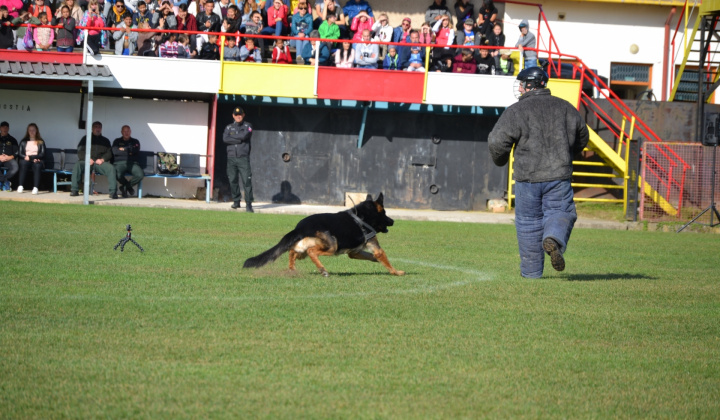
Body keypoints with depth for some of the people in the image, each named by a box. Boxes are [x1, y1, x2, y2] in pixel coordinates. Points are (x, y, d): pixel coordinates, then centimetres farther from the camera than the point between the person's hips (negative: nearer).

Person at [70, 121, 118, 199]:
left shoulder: (105, 141, 24)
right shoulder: (86, 138, 19)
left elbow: (109, 153, 12)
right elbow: (80, 152, 9)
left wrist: (102, 159, -9)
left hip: (100, 163, 1)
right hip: (87, 162, -1)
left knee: (111, 168, -31)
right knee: (77, 165, -34)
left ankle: (113, 192, -32)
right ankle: (74, 190, -33)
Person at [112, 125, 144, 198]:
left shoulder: (135, 142, 21)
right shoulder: (117, 141, 19)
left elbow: (135, 150, -2)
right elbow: (115, 151, -1)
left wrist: (123, 149, 2)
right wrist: (129, 152, 1)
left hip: (132, 163, 1)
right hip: (119, 163, -1)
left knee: (140, 174, -31)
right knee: (118, 174, -37)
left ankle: (125, 187, -4)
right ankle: (129, 187, -4)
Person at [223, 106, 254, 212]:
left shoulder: (248, 126, 9)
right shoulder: (229, 127, 15)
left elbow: (244, 136, -11)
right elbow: (225, 139, -3)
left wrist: (232, 137, 1)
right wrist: (239, 140, -8)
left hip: (243, 158, -3)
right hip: (231, 158, 3)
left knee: (247, 180, -11)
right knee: (233, 180, 3)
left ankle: (248, 204, -13)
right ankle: (236, 201, 14)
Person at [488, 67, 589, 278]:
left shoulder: (516, 111, -6)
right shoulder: (565, 108, 8)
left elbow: (497, 141, -11)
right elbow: (582, 138, 18)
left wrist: (500, 159, 10)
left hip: (527, 175, -1)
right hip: (559, 174, 2)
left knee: (528, 221, 9)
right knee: (561, 212, 7)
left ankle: (531, 269, 13)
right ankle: (554, 239, -26)